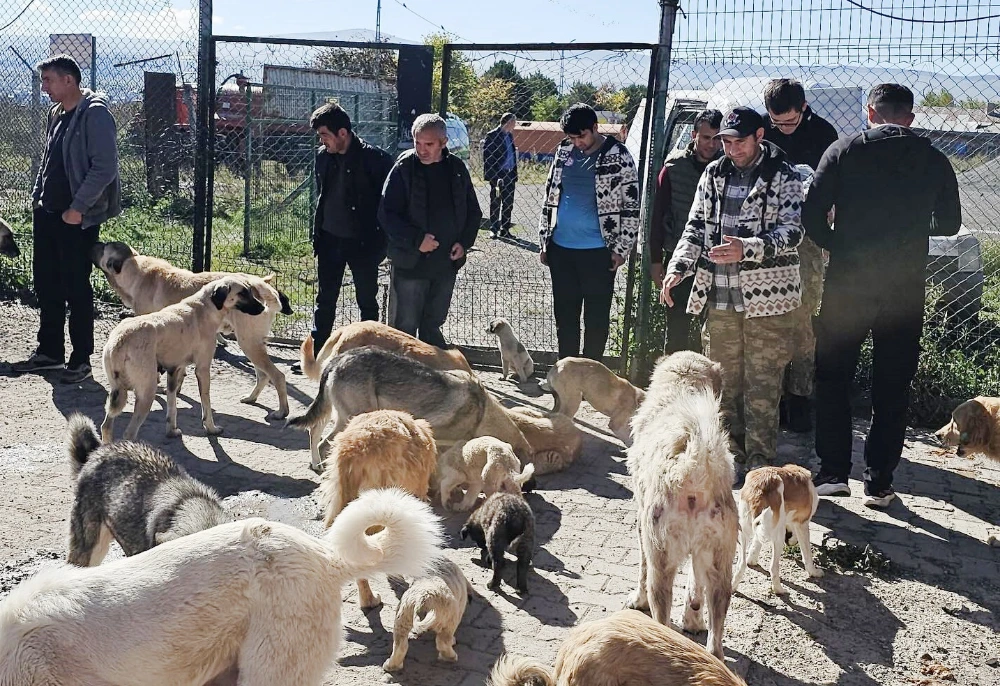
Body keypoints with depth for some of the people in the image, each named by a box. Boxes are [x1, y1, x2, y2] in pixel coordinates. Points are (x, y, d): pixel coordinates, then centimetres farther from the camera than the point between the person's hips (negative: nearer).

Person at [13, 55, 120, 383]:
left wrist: (77, 208, -19)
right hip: (47, 214, 9)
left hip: (77, 218, -9)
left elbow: (105, 168, -19)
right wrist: (38, 196, 13)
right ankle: (50, 351, 26)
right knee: (46, 283, 13)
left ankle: (81, 359, 9)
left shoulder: (95, 114, -13)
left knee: (77, 288, -2)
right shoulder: (57, 113, 14)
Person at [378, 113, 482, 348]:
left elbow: (473, 211, 12)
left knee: (432, 325, 17)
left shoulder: (457, 169, 3)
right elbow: (386, 213, -11)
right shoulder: (404, 168, -9)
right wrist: (416, 239, -21)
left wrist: (464, 242, -4)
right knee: (405, 327, 3)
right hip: (410, 263, -4)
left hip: (446, 264, 4)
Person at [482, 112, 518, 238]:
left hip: (509, 175, 7)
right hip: (497, 175, -7)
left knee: (508, 204, 10)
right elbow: (487, 157, -10)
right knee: (495, 204, 3)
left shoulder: (510, 135, 14)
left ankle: (505, 229, 18)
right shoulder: (492, 136, -7)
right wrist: (491, 176, -15)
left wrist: (515, 176, 13)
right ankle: (494, 230, 11)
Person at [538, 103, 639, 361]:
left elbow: (631, 206, -6)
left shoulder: (617, 156, -7)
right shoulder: (564, 152, 8)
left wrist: (621, 248, -10)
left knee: (596, 317, 4)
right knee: (564, 314, 12)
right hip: (561, 248, 5)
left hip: (597, 251, -5)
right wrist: (544, 241, 11)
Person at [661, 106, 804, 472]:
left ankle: (760, 459, 9)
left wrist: (747, 248, -29)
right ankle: (730, 448, 26)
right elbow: (696, 228, 13)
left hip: (767, 296, -5)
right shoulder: (714, 175, 11)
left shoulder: (783, 176, -4)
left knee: (762, 384, -1)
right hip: (720, 295, 5)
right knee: (723, 377, 13)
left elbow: (791, 232, -14)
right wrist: (678, 268, -1)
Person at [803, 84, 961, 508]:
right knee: (892, 389, 9)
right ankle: (878, 484, 13)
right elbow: (949, 223, 12)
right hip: (905, 290, 1)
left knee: (832, 378, 12)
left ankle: (833, 472, 10)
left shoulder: (844, 151, -2)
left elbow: (811, 213, -8)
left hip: (847, 282, -1)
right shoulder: (934, 161, 3)